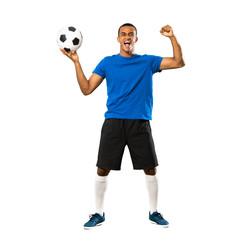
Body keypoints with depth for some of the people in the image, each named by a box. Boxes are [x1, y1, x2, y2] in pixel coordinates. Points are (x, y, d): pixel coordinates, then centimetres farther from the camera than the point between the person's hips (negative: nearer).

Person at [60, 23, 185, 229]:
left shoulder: (148, 62, 9)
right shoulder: (107, 63, 8)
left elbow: (179, 63, 3)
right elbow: (87, 89, 4)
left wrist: (172, 37, -6)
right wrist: (76, 62, -2)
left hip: (140, 123, 1)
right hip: (113, 122, 0)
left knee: (151, 169, 3)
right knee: (103, 169, -1)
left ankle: (154, 212, 22)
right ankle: (99, 214, 17)